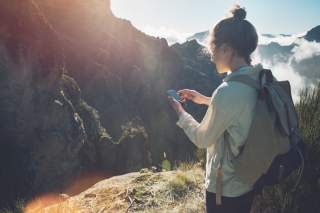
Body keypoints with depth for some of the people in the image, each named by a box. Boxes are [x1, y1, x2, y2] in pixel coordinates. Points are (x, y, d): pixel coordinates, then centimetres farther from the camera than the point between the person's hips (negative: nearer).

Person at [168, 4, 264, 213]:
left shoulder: (228, 92, -32)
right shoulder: (259, 81, -7)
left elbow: (202, 139, -17)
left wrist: (180, 111, -2)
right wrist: (204, 99, 14)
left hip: (225, 188, -7)